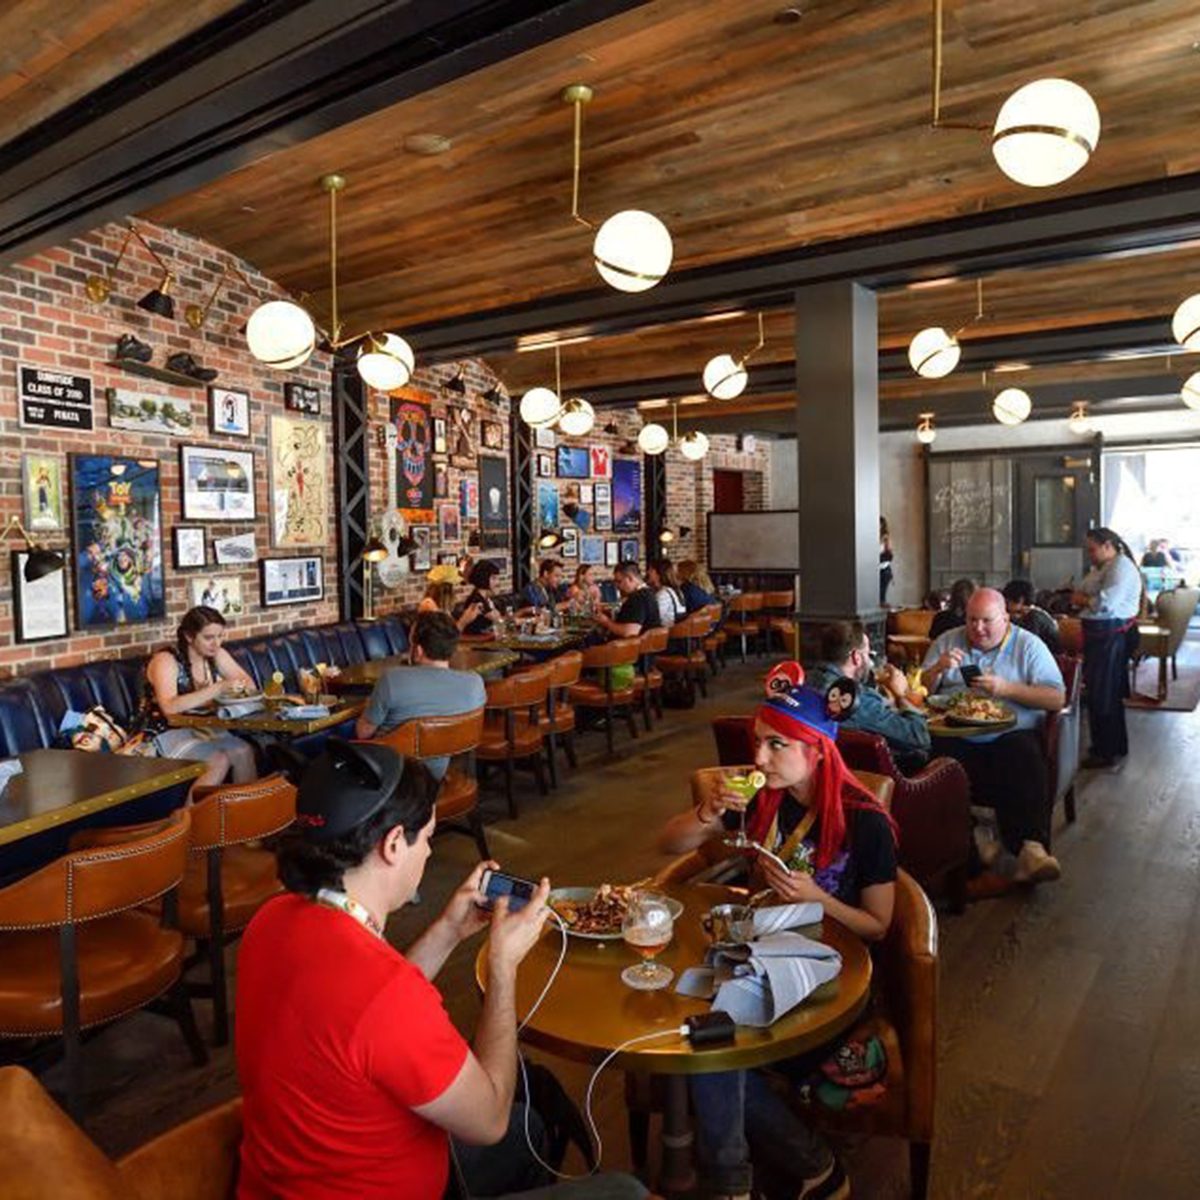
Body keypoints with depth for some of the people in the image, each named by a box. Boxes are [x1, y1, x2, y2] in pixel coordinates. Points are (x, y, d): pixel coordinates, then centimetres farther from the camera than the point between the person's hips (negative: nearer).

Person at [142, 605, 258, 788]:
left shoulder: (216, 655, 3)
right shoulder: (166, 660, -16)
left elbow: (248, 683, 8)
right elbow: (169, 707, -31)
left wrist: (245, 687, -17)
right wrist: (218, 689, -36)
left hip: (204, 728, 6)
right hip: (169, 733, -6)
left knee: (244, 752, -20)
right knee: (219, 761, -28)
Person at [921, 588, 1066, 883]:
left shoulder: (1028, 645, 10)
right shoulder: (947, 642, 17)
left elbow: (1057, 699, 0)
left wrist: (1005, 688, -11)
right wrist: (938, 668, -7)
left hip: (1011, 734, -1)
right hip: (956, 735, 2)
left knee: (1026, 763, -34)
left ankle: (1031, 847, -33)